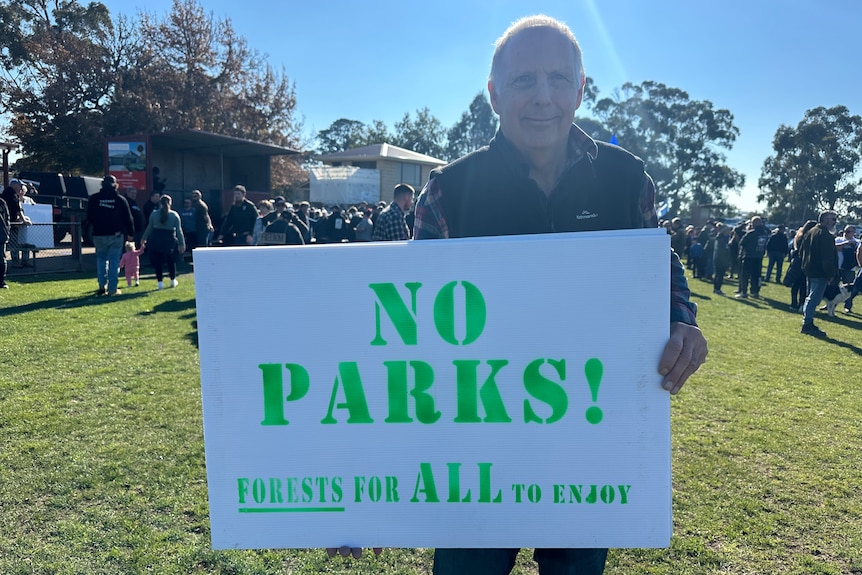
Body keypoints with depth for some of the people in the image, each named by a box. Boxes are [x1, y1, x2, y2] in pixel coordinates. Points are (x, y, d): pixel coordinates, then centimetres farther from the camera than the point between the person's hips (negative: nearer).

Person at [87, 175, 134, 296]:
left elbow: (89, 217, 5)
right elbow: (128, 218, 0)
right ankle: (112, 289, 1)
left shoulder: (94, 198, 0)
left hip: (99, 235, 1)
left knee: (101, 259, 16)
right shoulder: (120, 199, -3)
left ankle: (102, 285, 7)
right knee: (114, 261, 2)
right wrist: (130, 233, 9)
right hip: (116, 235, -1)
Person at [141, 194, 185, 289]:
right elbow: (179, 230, -2)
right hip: (170, 240, 0)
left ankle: (160, 282, 6)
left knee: (157, 261, 8)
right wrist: (182, 243, 1)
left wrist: (144, 239, 21)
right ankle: (173, 280, 24)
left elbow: (149, 228, 8)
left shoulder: (154, 214, 2)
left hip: (156, 240, 0)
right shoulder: (174, 215, -1)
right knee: (171, 261, 16)